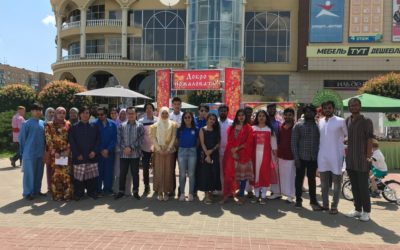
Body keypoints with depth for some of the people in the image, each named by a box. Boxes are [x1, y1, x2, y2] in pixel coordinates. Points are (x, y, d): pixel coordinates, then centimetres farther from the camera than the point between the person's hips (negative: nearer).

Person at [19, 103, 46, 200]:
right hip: (30, 154, -5)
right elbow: (21, 138, -6)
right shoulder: (26, 124, -10)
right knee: (29, 173, 3)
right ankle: (28, 193, 14)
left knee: (39, 173, 12)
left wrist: (43, 150, 11)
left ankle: (36, 190, 25)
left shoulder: (42, 123, 6)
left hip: (40, 153, 5)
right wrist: (25, 151, 1)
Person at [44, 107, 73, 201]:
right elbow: (48, 140, -1)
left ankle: (67, 194, 6)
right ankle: (57, 195, 7)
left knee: (67, 173, -2)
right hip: (55, 153, -1)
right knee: (56, 174, -2)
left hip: (66, 153, 1)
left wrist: (68, 150, -7)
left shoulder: (68, 124, 10)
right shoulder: (49, 125, 5)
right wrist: (55, 152, -10)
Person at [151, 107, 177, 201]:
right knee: (159, 171, 0)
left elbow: (173, 138, 0)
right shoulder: (155, 125, 6)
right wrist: (159, 149, -9)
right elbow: (153, 138, 1)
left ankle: (166, 192, 8)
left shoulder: (173, 124, 5)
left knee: (168, 171, 1)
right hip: (158, 151, 0)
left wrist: (168, 149, -9)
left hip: (169, 151, 0)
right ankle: (159, 192, 6)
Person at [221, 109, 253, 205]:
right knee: (229, 174, 0)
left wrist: (237, 148, -12)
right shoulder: (231, 128, 11)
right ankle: (226, 195, 8)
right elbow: (229, 142, 4)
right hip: (231, 154, 2)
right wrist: (233, 152, -9)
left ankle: (241, 196, 12)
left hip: (244, 155, -2)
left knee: (243, 175, 2)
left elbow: (249, 142, -5)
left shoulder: (248, 128, 2)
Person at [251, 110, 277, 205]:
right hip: (255, 154, 1)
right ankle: (256, 195, 16)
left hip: (266, 154, -1)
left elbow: (273, 144, 4)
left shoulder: (270, 129, 4)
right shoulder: (253, 128, 5)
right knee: (255, 173, 5)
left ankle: (263, 196, 10)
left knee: (265, 174, 0)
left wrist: (275, 156, 1)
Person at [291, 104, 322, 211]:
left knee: (312, 179, 9)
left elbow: (320, 141, 6)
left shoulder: (317, 126, 6)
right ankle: (298, 200, 18)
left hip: (313, 158, 2)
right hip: (301, 157, -2)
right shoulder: (298, 125, -1)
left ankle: (313, 201, 17)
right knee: (299, 179, 7)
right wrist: (296, 157, -10)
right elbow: (294, 142, -4)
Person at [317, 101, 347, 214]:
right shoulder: (320, 121, 8)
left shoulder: (340, 121, -6)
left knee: (336, 182, 4)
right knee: (324, 182, 11)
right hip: (322, 156, 4)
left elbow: (348, 135, 2)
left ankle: (334, 206, 13)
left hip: (336, 156, -4)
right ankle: (325, 204, 22)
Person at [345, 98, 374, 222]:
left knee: (363, 187, 0)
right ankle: (357, 209, 23)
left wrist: (368, 157, -15)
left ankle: (366, 211, 13)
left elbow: (369, 140, -9)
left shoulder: (366, 121, -4)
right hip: (350, 160, 5)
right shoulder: (347, 121, 10)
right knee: (354, 186, 12)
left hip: (362, 160, -5)